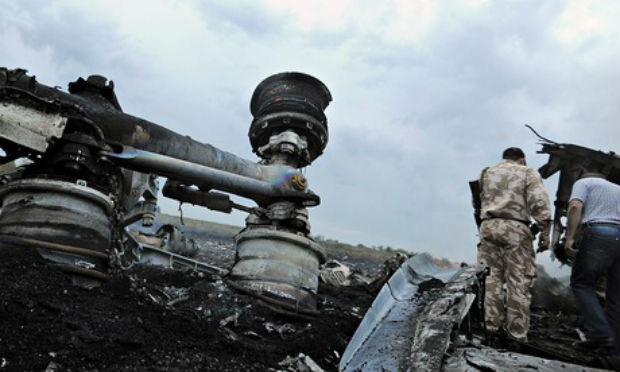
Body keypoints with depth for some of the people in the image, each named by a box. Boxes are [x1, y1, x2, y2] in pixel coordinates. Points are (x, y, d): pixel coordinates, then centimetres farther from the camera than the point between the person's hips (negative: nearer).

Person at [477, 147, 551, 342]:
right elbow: (539, 202, -2)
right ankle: (517, 332, -1)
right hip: (515, 228, -3)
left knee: (492, 276, 4)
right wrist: (545, 232, -4)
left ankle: (494, 325, 1)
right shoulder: (528, 173, 10)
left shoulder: (486, 173, 21)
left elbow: (478, 203, 15)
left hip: (488, 226, 3)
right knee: (519, 281, -1)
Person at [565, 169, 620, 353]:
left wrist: (569, 238, -10)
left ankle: (600, 333, -9)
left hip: (598, 234, -5)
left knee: (582, 283, 4)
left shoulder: (583, 182, 15)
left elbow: (575, 206, -6)